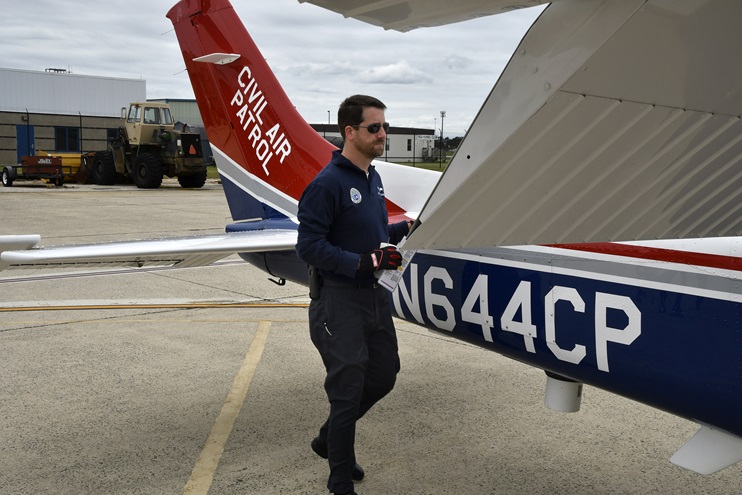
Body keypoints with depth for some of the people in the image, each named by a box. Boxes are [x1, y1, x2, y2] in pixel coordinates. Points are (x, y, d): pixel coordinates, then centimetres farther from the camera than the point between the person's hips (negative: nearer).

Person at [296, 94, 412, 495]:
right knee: (348, 389, 1)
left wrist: (407, 228, 6)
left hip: (373, 294, 9)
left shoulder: (372, 178, 10)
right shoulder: (328, 183, -18)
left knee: (384, 375, 18)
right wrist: (363, 262, -27)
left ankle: (329, 440, 39)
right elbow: (309, 246, -21)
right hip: (338, 300, -9)